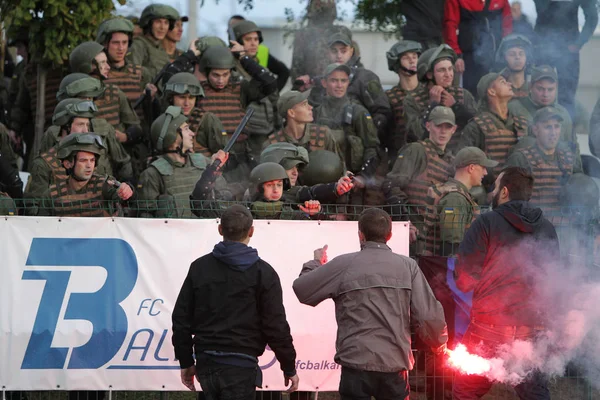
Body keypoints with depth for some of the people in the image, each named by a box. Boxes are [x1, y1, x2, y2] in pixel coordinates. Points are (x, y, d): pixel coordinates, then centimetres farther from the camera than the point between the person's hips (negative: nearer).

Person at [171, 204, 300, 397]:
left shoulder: (199, 267, 7)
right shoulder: (262, 273, -4)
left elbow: (181, 318, 9)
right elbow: (276, 325, -6)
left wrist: (186, 362, 17)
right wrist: (289, 368, 4)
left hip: (206, 363, 5)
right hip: (240, 366, -5)